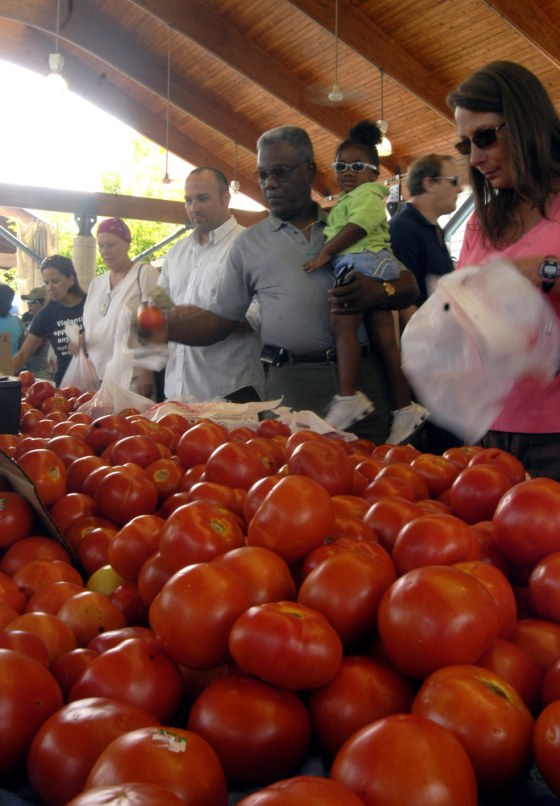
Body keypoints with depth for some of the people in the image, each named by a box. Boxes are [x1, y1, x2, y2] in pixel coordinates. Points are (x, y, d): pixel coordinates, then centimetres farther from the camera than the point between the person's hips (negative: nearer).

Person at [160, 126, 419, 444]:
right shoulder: (249, 243, 13)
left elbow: (409, 286, 10)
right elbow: (220, 318, 12)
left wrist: (381, 292, -12)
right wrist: (162, 326, -4)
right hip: (292, 382, 0)